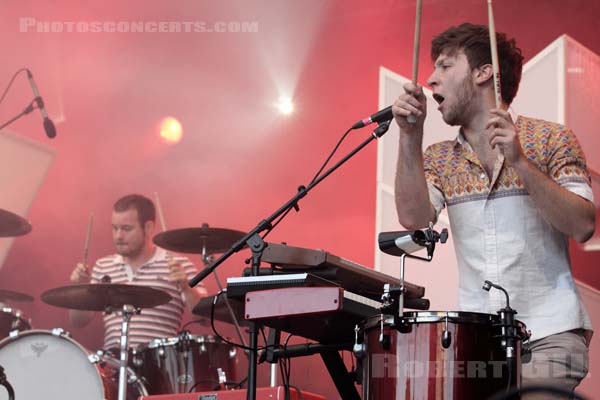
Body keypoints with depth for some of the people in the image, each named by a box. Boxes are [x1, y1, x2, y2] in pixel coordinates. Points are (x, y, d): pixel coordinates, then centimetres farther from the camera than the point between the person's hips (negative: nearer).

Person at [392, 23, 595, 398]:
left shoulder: (551, 140, -1)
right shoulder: (438, 159, 10)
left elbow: (583, 226, -12)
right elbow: (413, 218, -7)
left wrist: (520, 162, -20)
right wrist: (411, 137, -14)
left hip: (548, 332, -3)